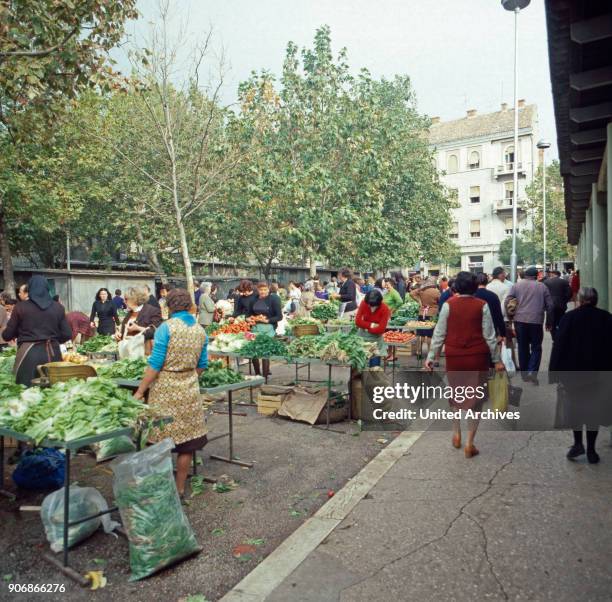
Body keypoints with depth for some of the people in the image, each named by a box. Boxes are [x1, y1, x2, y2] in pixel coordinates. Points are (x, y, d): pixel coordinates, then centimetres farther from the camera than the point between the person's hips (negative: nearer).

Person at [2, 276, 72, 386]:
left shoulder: (21, 307, -1)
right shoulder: (58, 307, 4)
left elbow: (7, 335, 3)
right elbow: (67, 335, 5)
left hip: (28, 353, -2)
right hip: (52, 353, 2)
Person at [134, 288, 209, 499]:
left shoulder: (166, 328, -9)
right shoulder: (200, 330, 6)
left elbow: (155, 364, -13)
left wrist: (140, 391, -8)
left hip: (165, 389, -4)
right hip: (190, 390, 4)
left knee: (161, 440, 9)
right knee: (186, 441, 11)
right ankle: (180, 489, 23)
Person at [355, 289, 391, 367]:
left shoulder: (384, 309, -19)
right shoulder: (363, 303, -12)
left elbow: (381, 329, -21)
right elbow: (357, 321, -14)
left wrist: (366, 328, -15)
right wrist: (371, 325, -20)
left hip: (376, 337, -2)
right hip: (362, 336, 2)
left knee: (375, 364, 1)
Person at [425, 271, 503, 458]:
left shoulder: (448, 305, -5)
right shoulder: (482, 305, -6)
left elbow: (439, 333, -4)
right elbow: (489, 335, -3)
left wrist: (431, 356, 2)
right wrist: (497, 360, 5)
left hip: (454, 357, 1)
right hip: (477, 357, -1)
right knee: (474, 398, 9)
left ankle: (456, 434, 30)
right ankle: (469, 444, 10)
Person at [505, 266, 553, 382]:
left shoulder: (516, 285, 5)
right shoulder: (542, 286, 7)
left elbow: (507, 301, -2)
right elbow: (549, 305, 7)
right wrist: (549, 322, 16)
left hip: (520, 320, 1)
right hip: (536, 321, -1)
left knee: (523, 347, 11)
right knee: (536, 348, 9)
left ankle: (524, 373, 18)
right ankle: (532, 371, -8)